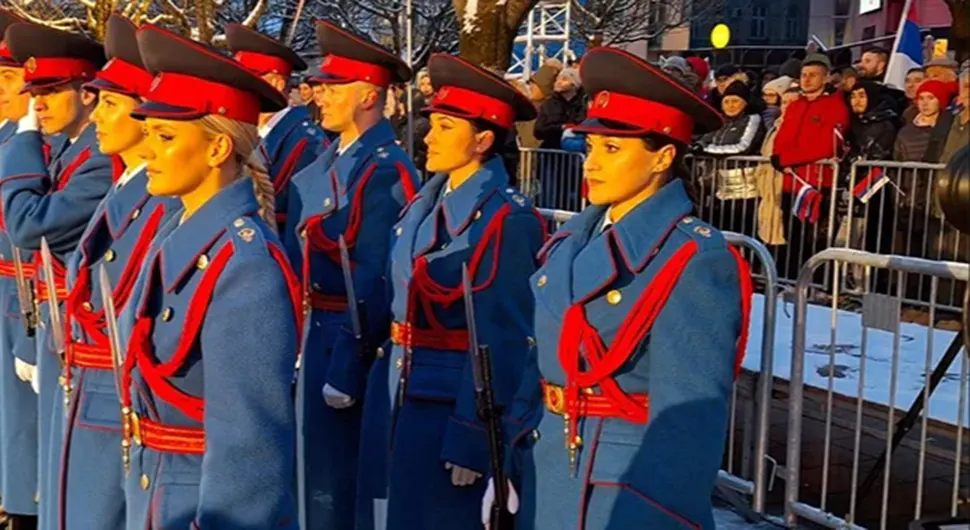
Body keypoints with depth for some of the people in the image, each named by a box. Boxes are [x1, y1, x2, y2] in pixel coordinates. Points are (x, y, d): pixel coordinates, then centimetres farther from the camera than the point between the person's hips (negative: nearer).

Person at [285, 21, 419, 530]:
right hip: (311, 329, 9)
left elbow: (373, 278, -20)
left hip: (348, 336, -9)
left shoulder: (387, 171, -17)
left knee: (336, 478, 4)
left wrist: (347, 367, -21)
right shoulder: (329, 163, 11)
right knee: (313, 465, 20)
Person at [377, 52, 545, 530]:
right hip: (409, 397, 8)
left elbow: (503, 339, -18)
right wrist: (387, 398, 13)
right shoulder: (427, 202, 8)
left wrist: (472, 438, -18)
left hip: (455, 407, -8)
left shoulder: (505, 218, -16)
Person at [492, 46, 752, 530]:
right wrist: (510, 461, 11)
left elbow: (686, 419, -20)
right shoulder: (575, 238, 5)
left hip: (628, 482, -7)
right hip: (547, 469, 7)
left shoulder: (695, 262, -17)